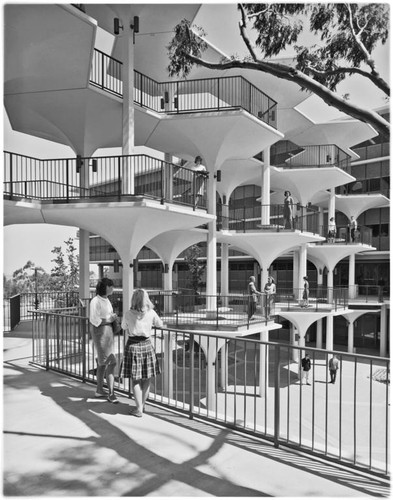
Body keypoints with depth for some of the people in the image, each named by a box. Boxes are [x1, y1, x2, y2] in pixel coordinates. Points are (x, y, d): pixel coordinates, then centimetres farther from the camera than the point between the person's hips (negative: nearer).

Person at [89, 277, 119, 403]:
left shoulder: (106, 300, 12)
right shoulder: (95, 301, -13)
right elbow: (93, 320, -17)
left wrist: (115, 319, 3)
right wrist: (109, 319, -17)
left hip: (108, 332, 9)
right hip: (100, 333, -9)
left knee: (102, 362, 15)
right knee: (111, 362, -10)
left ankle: (99, 390, 26)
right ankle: (111, 393, -5)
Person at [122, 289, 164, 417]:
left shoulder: (128, 314, -7)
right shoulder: (151, 313, -6)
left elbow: (124, 327, 10)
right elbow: (160, 325, 10)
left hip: (132, 346, -1)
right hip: (146, 345, 1)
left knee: (135, 380, 7)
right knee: (147, 379, 16)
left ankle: (139, 409, 10)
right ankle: (142, 404, 26)